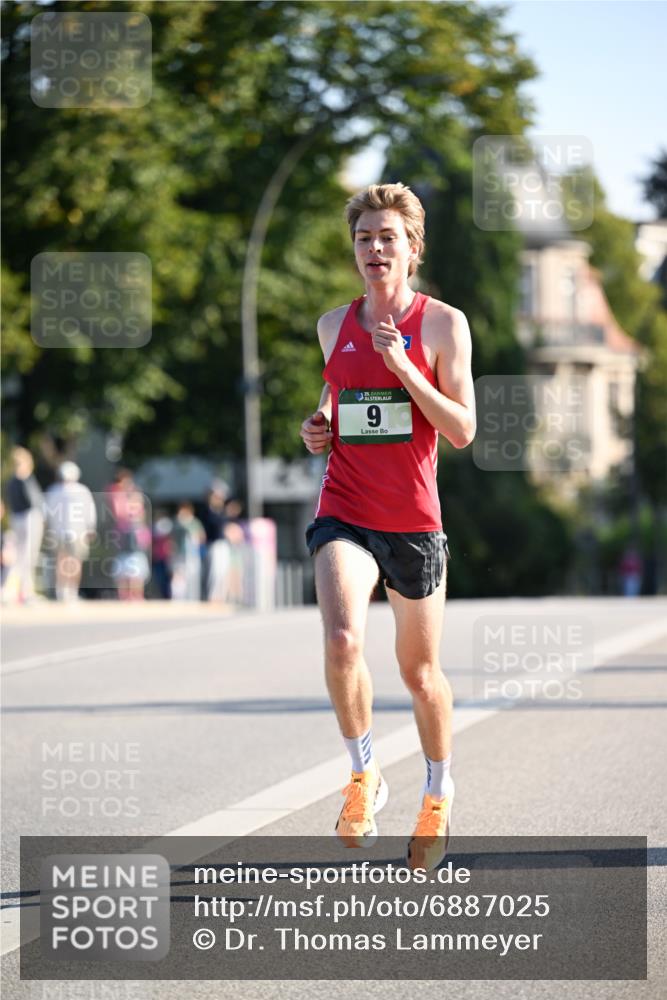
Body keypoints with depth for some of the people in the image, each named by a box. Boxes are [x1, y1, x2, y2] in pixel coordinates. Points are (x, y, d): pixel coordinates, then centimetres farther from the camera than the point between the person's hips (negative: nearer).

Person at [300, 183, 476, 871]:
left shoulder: (442, 324, -3)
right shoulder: (334, 325, 8)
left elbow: (463, 431, -8)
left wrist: (405, 367, -19)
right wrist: (318, 426, 4)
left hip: (414, 521, -1)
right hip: (344, 513, 2)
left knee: (419, 671, 11)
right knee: (342, 642, -25)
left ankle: (438, 793, 36)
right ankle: (363, 776, -4)